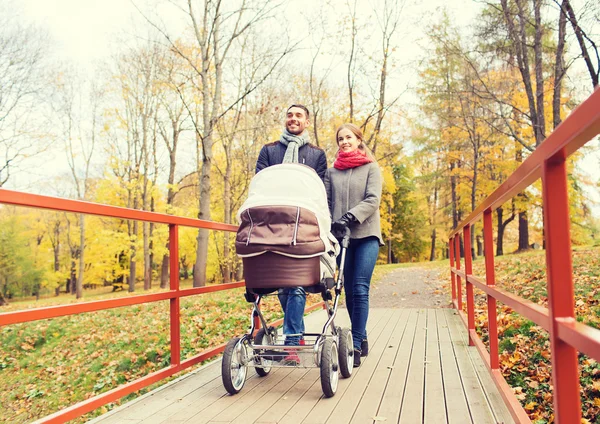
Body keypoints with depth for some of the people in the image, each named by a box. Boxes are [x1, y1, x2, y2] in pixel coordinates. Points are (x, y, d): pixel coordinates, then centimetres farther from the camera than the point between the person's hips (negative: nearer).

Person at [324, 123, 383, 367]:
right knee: (349, 291, 6)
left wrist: (350, 217, -19)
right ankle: (361, 340, 18)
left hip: (366, 235, -3)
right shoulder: (332, 172, 14)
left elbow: (373, 200, -6)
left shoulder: (371, 168, 6)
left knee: (360, 289, -11)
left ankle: (355, 346, -8)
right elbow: (326, 202, 13)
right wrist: (327, 225, -4)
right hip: (341, 237, 3)